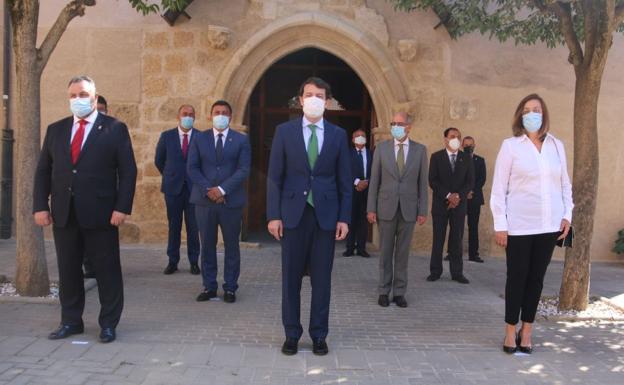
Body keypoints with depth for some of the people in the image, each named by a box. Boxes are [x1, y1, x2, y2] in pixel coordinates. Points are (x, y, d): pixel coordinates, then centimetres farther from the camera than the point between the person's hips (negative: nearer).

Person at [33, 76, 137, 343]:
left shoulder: (115, 129, 0)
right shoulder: (55, 130, 12)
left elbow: (128, 171, -4)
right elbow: (43, 171, 12)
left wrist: (122, 208, -12)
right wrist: (40, 206, 1)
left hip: (100, 214, -4)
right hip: (63, 214, 4)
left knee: (107, 271, 3)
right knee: (68, 270, 11)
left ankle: (108, 324, 15)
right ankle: (71, 321, 24)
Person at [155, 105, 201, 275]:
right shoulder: (166, 136, 4)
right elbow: (158, 161, 14)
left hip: (194, 188, -1)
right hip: (173, 187, 1)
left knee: (193, 226, 2)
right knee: (173, 226, 6)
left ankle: (194, 262, 12)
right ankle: (172, 261, 14)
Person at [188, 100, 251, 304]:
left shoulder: (241, 140, 4)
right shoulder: (199, 138, 9)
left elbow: (243, 170, -5)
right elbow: (192, 168, 2)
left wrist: (222, 189, -15)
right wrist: (208, 190, -11)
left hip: (231, 200, -1)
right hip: (204, 200, 2)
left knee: (232, 246, 5)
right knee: (207, 246, 7)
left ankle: (230, 287, 13)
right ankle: (209, 286, 16)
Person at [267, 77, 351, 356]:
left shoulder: (338, 135, 5)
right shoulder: (284, 131, 2)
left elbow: (345, 180, 6)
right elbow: (274, 176, 0)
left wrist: (344, 218, -1)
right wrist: (273, 215, -6)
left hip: (326, 214, 1)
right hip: (293, 213, 0)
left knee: (322, 278, 6)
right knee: (291, 277, 6)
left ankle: (319, 335, 18)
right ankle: (292, 334, 19)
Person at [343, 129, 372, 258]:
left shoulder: (371, 154, 12)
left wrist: (366, 183, -8)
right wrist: (357, 182, -15)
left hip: (367, 190, 2)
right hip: (352, 190, -2)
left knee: (363, 219, 2)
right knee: (351, 218, -2)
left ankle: (361, 248, 6)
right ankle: (350, 247, 3)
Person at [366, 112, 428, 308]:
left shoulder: (420, 150, 4)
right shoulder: (381, 148, 3)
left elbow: (422, 182, 4)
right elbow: (374, 180, 3)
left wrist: (423, 211, 0)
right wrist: (371, 208, -2)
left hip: (408, 209, 0)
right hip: (386, 207, 0)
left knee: (403, 252, 6)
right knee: (385, 252, 6)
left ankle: (399, 292, 16)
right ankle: (384, 291, 16)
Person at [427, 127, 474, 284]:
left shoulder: (466, 158, 8)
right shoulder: (436, 157, 2)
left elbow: (470, 181, 3)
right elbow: (432, 180, -6)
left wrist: (458, 196, -12)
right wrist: (448, 195, -15)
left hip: (459, 204, 1)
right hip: (440, 204, -1)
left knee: (456, 239, 3)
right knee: (438, 239, 2)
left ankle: (457, 272, 9)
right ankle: (435, 271, 9)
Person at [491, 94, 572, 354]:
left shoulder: (557, 145, 8)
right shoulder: (510, 145, -2)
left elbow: (565, 184, 13)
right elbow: (499, 188, -4)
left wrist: (567, 215, 3)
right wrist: (500, 225, -8)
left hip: (549, 225, 3)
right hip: (519, 225, -3)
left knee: (537, 278, 9)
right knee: (517, 277, 3)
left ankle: (526, 331, 20)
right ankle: (511, 332, 14)